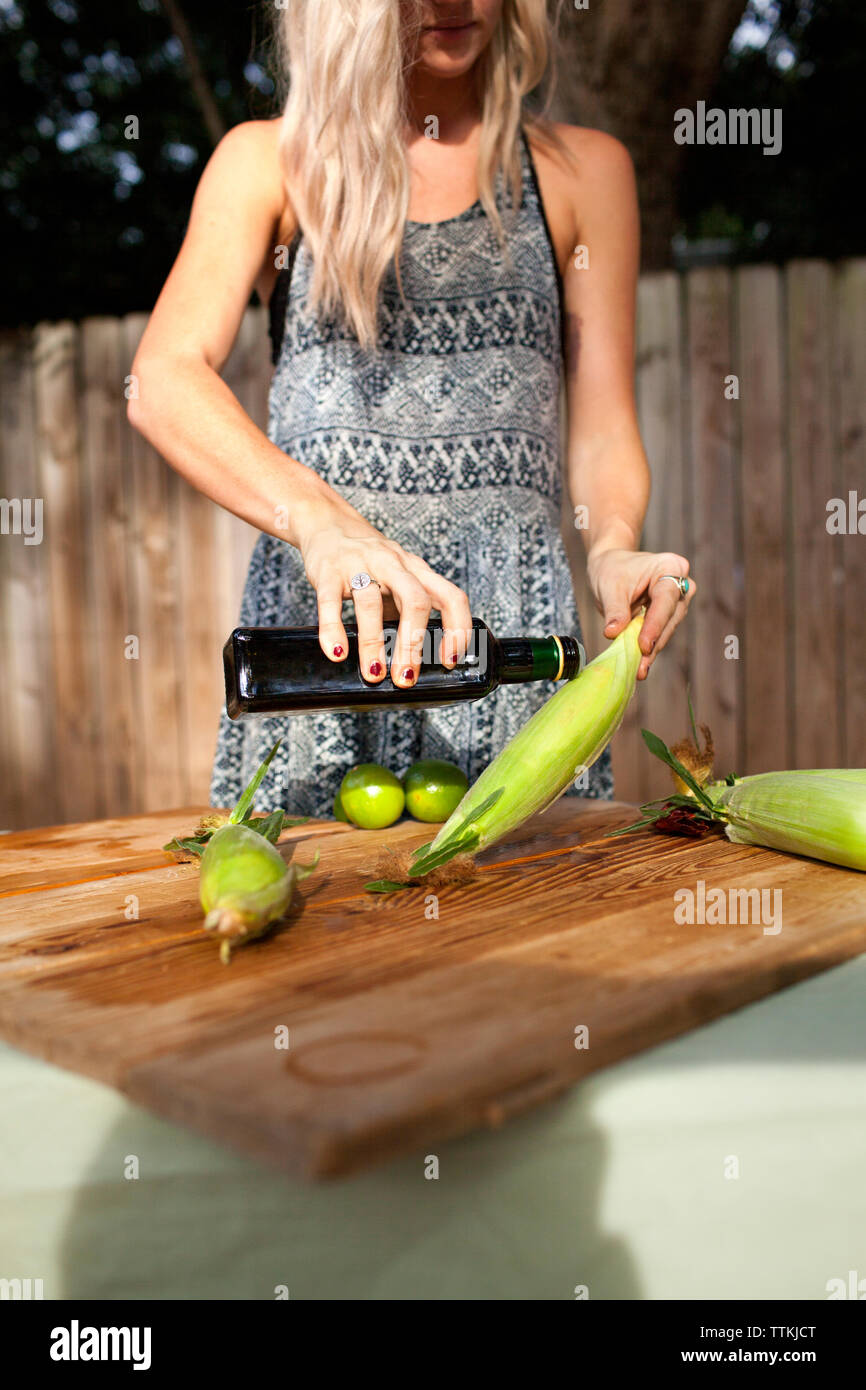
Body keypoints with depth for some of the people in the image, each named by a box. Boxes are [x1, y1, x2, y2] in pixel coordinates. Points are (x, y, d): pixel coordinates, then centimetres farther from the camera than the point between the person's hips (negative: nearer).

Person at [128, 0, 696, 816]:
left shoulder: (583, 170, 14)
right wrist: (320, 521, -26)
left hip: (510, 634, 1)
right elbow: (161, 381, -8)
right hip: (313, 619, 0)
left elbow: (603, 433, 11)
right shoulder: (269, 162, 9)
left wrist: (613, 547, -12)